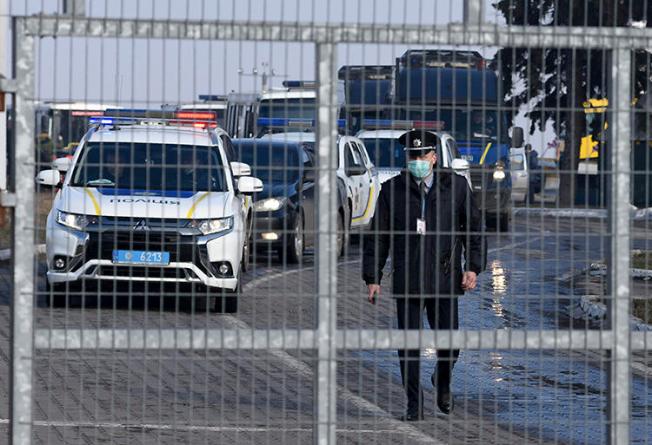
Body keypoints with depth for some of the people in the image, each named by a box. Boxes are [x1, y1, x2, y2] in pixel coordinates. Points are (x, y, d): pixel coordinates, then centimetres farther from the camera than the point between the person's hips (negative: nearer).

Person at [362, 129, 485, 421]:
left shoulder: (455, 186, 3)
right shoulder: (392, 190, 3)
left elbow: (473, 228, 9)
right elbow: (377, 236, 7)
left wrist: (473, 267, -1)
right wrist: (373, 278, 3)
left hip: (444, 280, 0)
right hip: (406, 282, 0)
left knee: (449, 343, -1)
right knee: (409, 345, 0)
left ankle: (442, 383, 30)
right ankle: (414, 405, 10)